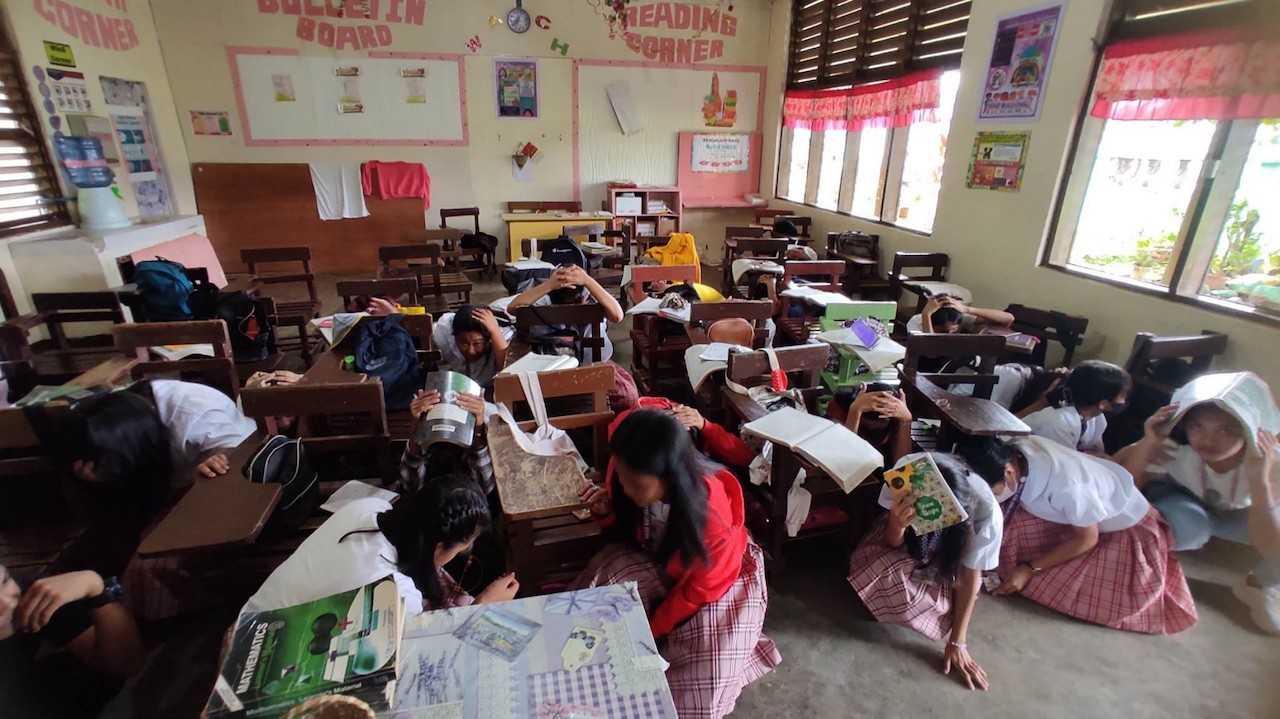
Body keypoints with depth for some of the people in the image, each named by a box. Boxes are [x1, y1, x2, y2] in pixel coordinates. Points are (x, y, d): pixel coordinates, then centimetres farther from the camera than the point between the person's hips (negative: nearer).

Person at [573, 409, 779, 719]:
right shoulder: (627, 473, -27)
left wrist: (650, 628, -13)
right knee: (605, 581, -23)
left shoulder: (712, 517, -39)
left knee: (701, 685, -17)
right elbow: (627, 526, -4)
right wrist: (607, 509, -26)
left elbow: (699, 589, -21)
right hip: (658, 559, 4)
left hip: (715, 575, -4)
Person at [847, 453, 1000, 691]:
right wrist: (897, 524, -47)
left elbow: (970, 578, -22)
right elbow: (893, 542, -23)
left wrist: (957, 643, -18)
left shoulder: (985, 510, -37)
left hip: (950, 554, 0)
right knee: (882, 569, -28)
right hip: (908, 542, 0)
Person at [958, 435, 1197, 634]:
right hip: (1072, 512, 5)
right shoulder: (1009, 453, -27)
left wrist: (1030, 569, -21)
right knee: (1014, 529, -18)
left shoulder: (1066, 485, -42)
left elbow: (1087, 539, -22)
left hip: (1125, 523, -4)